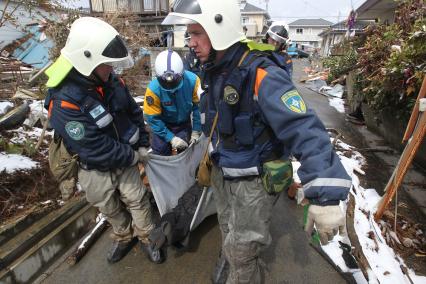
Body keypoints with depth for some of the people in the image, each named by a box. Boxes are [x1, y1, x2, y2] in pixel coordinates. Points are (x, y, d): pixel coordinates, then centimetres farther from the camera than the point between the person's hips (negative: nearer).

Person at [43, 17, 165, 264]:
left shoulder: (111, 80, -10)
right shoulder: (65, 102, -29)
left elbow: (134, 112, 2)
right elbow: (96, 149, -29)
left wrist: (143, 145, -4)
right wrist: (134, 156, -18)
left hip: (126, 160, 4)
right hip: (95, 170, -3)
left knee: (138, 201, 14)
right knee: (111, 209, 20)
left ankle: (147, 237, 38)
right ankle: (124, 237, 47)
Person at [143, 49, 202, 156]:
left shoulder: (192, 81, -27)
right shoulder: (153, 89, -29)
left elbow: (198, 106, -16)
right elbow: (153, 118, -22)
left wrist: (196, 131, -16)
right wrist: (171, 138, -23)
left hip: (184, 123, 1)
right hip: (163, 124, -1)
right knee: (161, 155, 4)